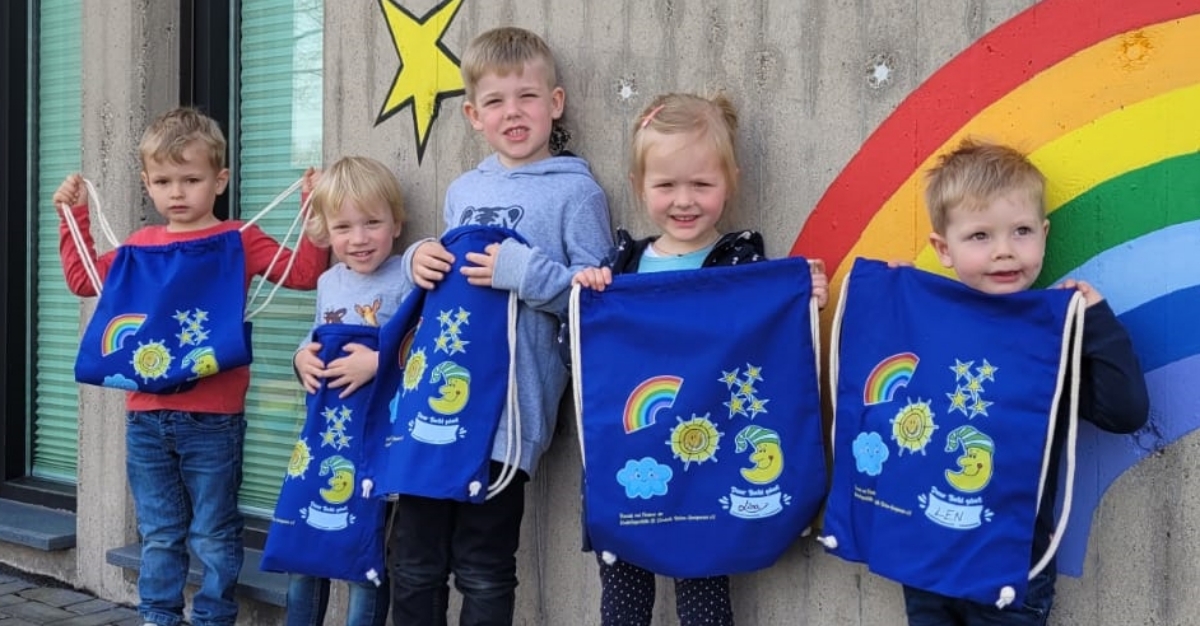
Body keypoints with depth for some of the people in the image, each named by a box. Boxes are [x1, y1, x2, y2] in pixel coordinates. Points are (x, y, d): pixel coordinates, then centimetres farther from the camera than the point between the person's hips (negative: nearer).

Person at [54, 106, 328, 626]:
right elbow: (84, 280, 21)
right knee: (158, 532, 16)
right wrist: (74, 216, 17)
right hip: (146, 415, 4)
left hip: (212, 418, -4)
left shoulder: (238, 240, -3)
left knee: (213, 535, 7)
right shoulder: (141, 245, 10)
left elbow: (302, 273, -8)